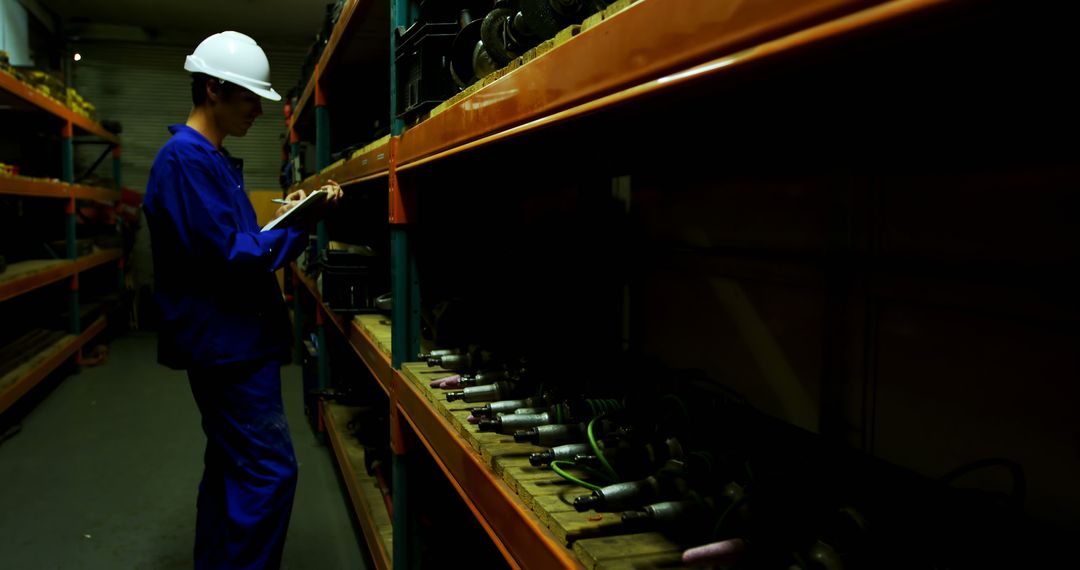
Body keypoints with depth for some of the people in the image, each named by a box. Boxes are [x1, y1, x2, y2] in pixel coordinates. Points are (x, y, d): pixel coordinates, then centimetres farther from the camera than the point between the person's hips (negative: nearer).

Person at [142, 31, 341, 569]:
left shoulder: (211, 158, 16)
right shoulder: (185, 159, -16)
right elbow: (231, 255, -22)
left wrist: (283, 216, 3)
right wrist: (302, 222, -14)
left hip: (229, 339, 11)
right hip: (228, 341, -11)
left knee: (231, 467, 18)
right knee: (269, 473, -7)